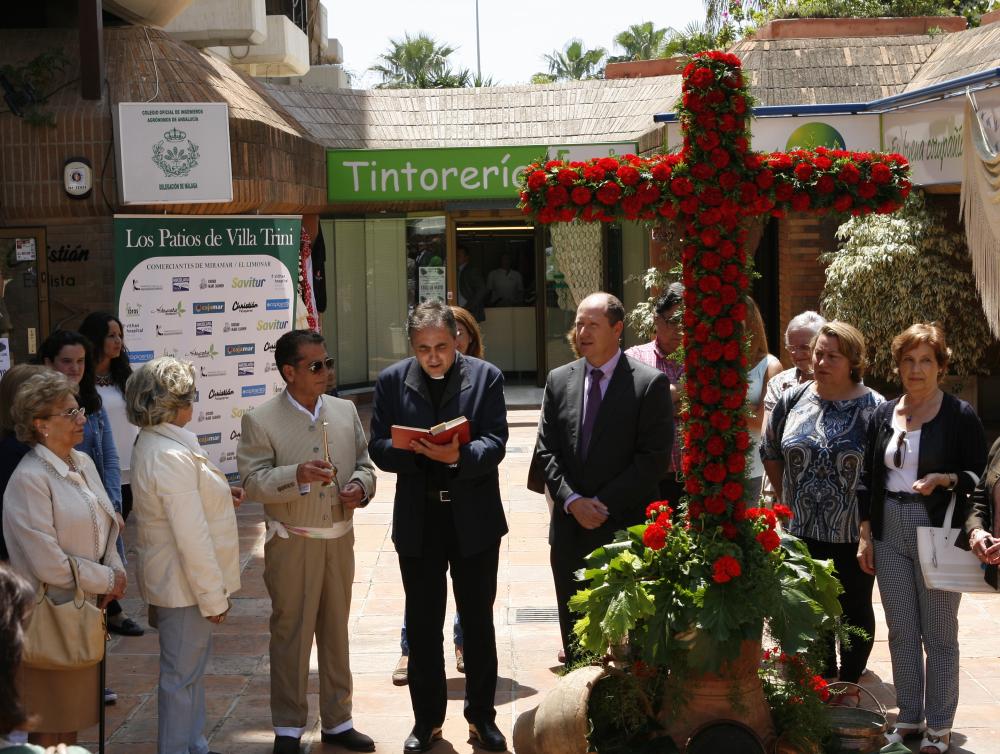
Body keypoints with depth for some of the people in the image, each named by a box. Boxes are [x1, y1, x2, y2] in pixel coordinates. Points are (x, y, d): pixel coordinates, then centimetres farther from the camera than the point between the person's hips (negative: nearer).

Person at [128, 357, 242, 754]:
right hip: (185, 586, -10)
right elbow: (191, 536, -26)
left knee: (190, 671, 22)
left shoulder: (152, 444, 6)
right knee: (182, 676, 3)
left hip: (172, 581, 10)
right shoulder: (172, 456, -26)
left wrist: (219, 494, 10)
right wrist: (213, 597, -20)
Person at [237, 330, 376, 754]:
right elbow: (253, 481, -12)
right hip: (292, 544, -4)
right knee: (291, 633, 3)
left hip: (340, 539, 4)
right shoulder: (260, 421, -7)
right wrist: (296, 476, -28)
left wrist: (361, 486, -9)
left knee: (336, 631, 13)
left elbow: (364, 462, 13)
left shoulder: (345, 411, 7)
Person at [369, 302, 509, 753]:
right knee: (422, 623, 9)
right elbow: (378, 448, -2)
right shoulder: (392, 381, 1)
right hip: (418, 517, 1)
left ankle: (481, 716, 22)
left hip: (474, 516, -1)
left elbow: (495, 444, -11)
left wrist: (458, 455, -30)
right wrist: (411, 449, -23)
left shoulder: (486, 377, -3)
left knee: (478, 619, 9)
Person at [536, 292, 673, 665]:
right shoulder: (559, 380, 9)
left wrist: (604, 504, -13)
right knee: (574, 635, 11)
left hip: (626, 528, -4)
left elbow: (655, 456, -10)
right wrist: (572, 501, -8)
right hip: (570, 530, 4)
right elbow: (547, 450, 7)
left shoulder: (650, 383, -6)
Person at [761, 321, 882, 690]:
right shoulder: (792, 401, 2)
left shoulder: (872, 408, -9)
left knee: (855, 608, 11)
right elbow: (771, 453, 15)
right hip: (803, 531, 3)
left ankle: (850, 684, 26)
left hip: (854, 533, -3)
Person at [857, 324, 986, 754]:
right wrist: (865, 536, 8)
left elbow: (979, 476, -4)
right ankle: (908, 718, 21)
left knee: (939, 633, 2)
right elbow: (868, 478, 12)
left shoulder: (959, 416, -5)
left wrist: (944, 480, -23)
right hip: (889, 533, 4)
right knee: (901, 631, 10)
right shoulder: (883, 416, 9)